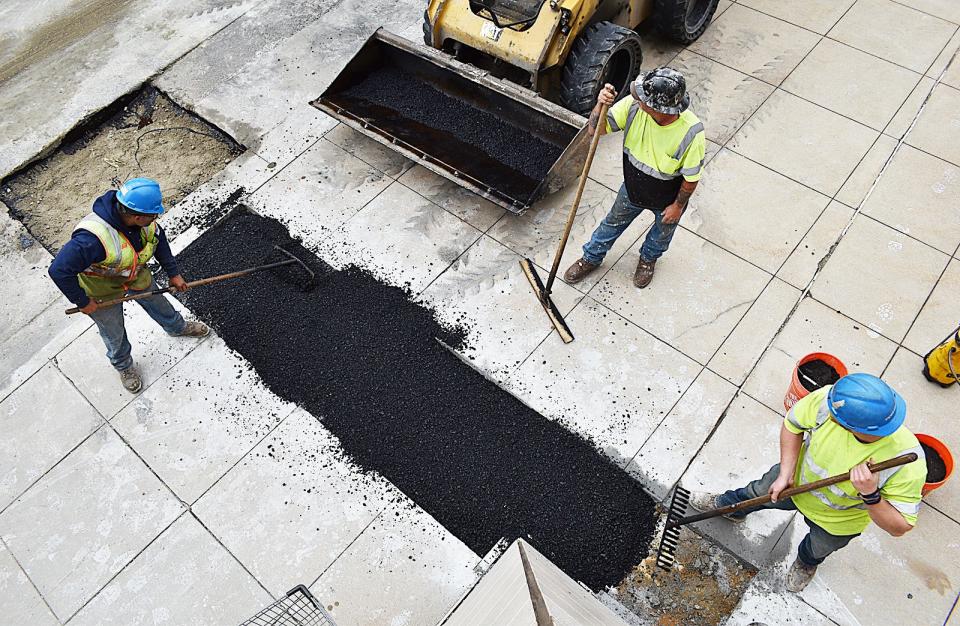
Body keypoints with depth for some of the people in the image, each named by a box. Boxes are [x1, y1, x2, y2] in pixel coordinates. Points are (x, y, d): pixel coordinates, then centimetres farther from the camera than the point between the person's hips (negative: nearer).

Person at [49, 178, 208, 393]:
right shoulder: (93, 238, -47)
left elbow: (159, 239, -4)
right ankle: (123, 366, 49)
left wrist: (174, 273, 3)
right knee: (114, 334, 20)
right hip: (103, 291, -5)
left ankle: (177, 327, 60)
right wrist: (82, 302, -29)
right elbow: (59, 270, -42)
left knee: (158, 303, 29)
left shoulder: (145, 221, -26)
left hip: (136, 274, 5)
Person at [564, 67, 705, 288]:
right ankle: (592, 258, 54)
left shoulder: (691, 134, -38)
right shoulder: (634, 105, -31)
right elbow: (596, 130, -23)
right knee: (613, 223, 27)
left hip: (667, 200, -2)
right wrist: (600, 105, -43)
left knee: (662, 233, 29)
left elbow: (691, 177, -22)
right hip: (632, 189, 2)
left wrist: (678, 206, -9)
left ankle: (648, 258, 63)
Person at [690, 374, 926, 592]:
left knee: (818, 549, 32)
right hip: (797, 479, 2)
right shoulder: (828, 399, -39)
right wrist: (785, 473, -19)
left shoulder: (908, 464, -44)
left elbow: (900, 527, -31)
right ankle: (728, 506, 65)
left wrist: (871, 495, -48)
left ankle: (806, 562, 70)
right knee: (757, 493, 29)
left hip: (838, 522, -1)